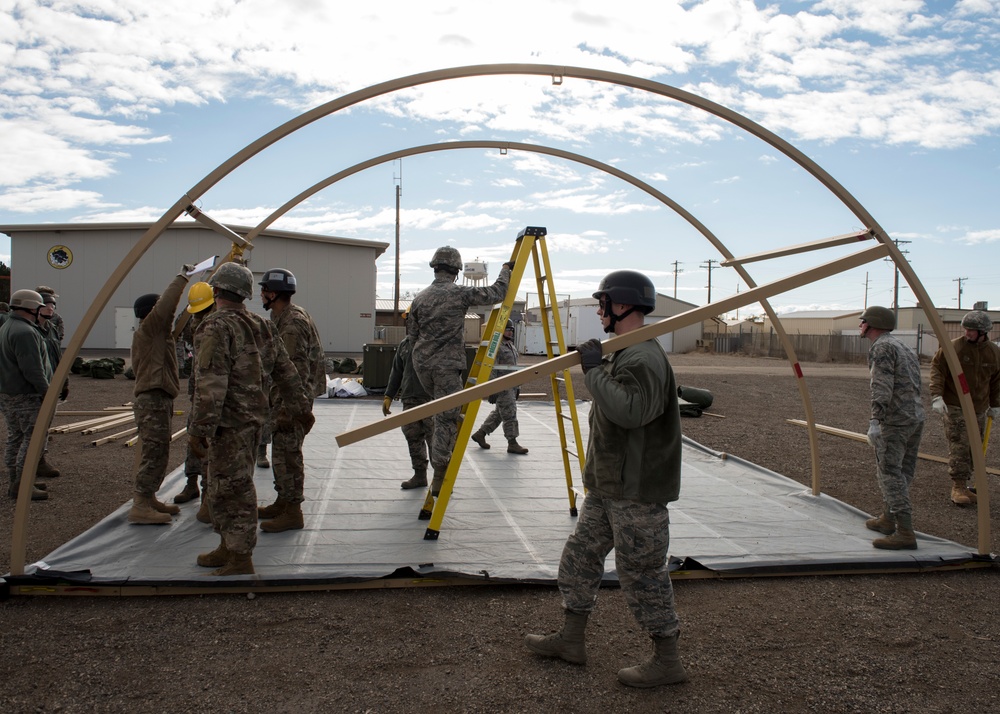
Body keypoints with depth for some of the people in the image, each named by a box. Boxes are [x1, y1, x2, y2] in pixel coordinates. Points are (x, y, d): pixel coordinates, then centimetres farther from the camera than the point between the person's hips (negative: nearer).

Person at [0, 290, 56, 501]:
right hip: (26, 397, -11)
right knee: (33, 438, -7)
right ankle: (22, 485, -6)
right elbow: (32, 369, -23)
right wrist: (46, 391, -17)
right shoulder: (25, 332, -19)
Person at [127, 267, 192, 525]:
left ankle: (149, 499, 24)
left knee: (158, 454, 15)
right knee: (153, 454, -9)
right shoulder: (148, 329, -10)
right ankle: (140, 507, -7)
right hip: (153, 400, -11)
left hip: (157, 400, 11)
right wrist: (182, 277, -13)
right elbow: (167, 304, -20)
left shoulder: (151, 333, 19)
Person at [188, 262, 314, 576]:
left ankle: (240, 561, 4)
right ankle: (230, 547, 33)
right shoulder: (262, 327, 11)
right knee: (235, 487, 20)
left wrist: (199, 429, -21)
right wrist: (302, 407, 21)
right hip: (253, 418, 9)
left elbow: (210, 385, -23)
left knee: (232, 490, -3)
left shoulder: (217, 328, -16)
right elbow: (286, 372, 14)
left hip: (228, 423, -9)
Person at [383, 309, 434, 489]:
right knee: (413, 437, 8)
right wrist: (389, 396, 17)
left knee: (433, 439, -5)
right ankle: (419, 475, 20)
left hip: (432, 399, -6)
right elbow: (396, 371, 21)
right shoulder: (404, 343, 16)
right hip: (409, 399, 6)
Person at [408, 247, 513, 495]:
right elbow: (496, 294, -11)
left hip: (421, 364, 6)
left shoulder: (420, 297, 8)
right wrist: (506, 269, 5)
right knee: (447, 419, 0)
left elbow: (412, 334, 13)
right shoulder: (460, 293, -8)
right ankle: (439, 477, 3)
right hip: (447, 365, -6)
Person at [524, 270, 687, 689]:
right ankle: (571, 639, 30)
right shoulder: (622, 353, 14)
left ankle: (667, 661, 16)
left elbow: (630, 411, -35)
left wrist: (593, 370, -28)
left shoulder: (644, 359, -20)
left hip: (637, 492, -11)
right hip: (608, 486, 11)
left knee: (642, 573, 0)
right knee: (579, 557, 16)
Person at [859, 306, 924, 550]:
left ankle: (904, 533, -12)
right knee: (901, 473, 16)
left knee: (890, 474, -9)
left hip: (895, 420, -10)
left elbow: (882, 388, -19)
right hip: (916, 417, 10)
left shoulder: (881, 347, -9)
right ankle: (888, 520, 28)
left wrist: (876, 420, -22)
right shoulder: (904, 348, 20)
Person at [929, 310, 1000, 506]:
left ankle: (963, 484, 20)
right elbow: (937, 370, -12)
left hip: (979, 408, 5)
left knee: (974, 448, 8)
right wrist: (937, 396, -22)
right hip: (954, 407, -5)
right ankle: (959, 487, -8)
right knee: (958, 447, -10)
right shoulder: (953, 347, -10)